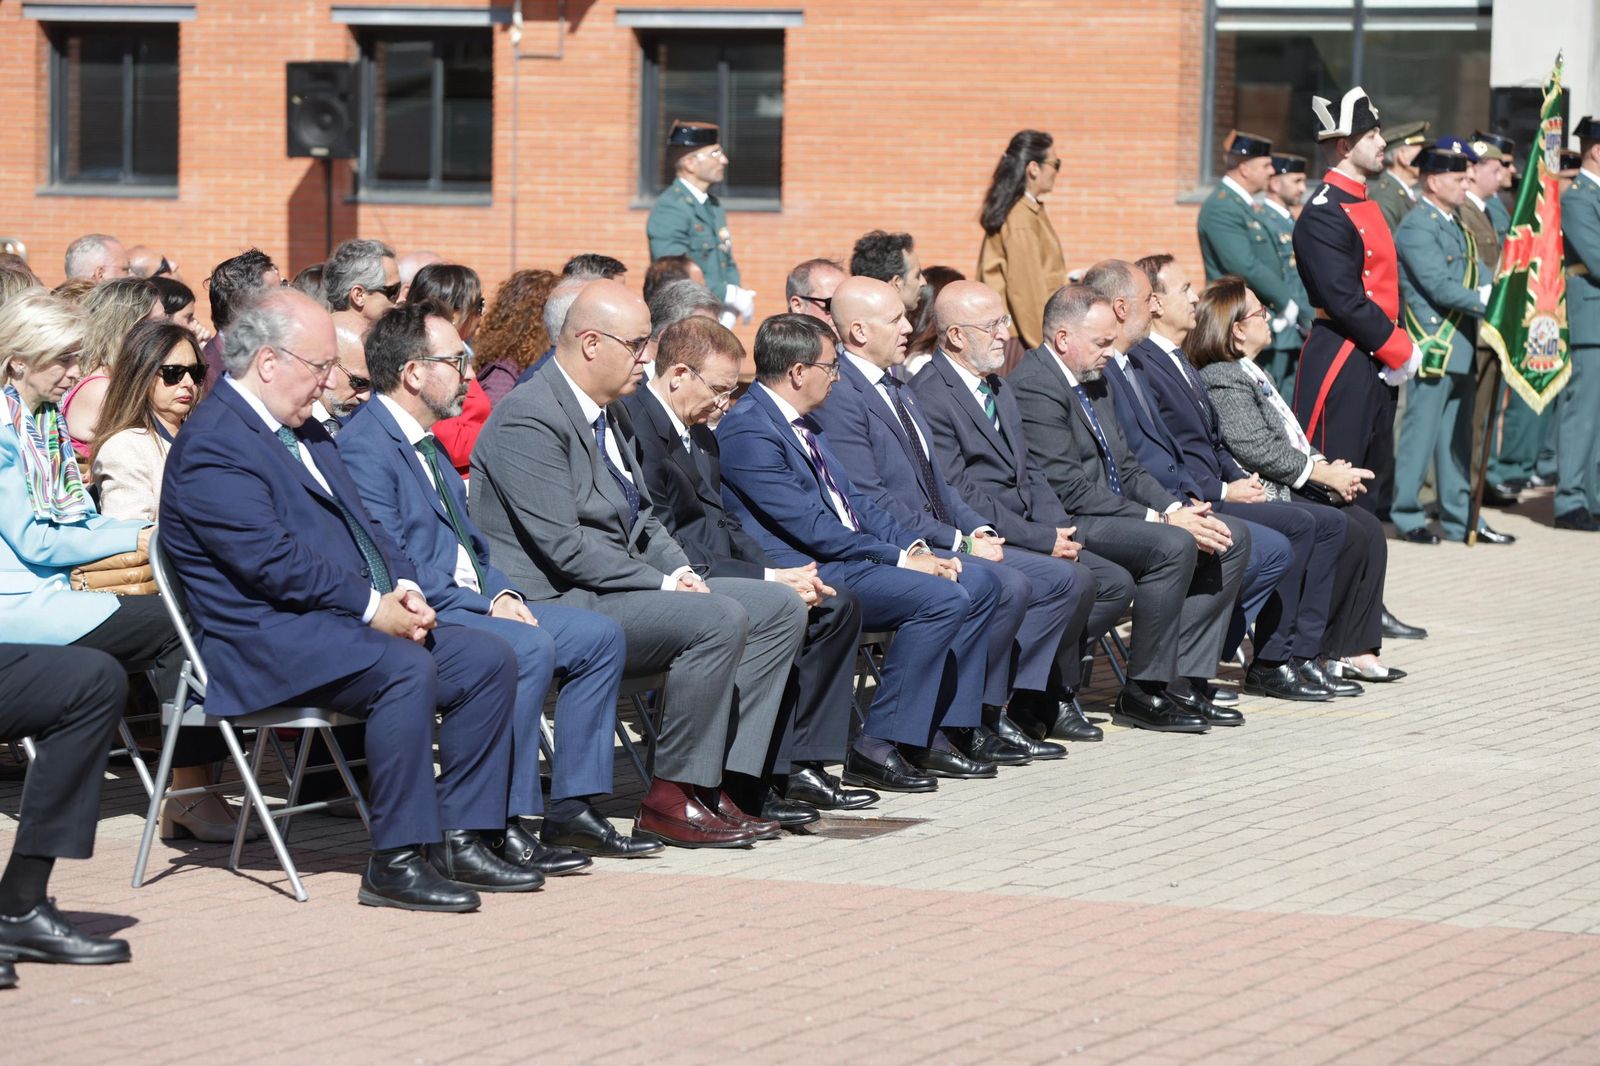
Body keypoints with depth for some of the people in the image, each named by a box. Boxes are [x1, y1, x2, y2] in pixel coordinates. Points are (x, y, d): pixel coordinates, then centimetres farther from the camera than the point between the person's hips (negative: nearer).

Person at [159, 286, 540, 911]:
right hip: (269, 639, -10)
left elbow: (361, 524, 21)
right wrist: (372, 606, -18)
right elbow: (271, 561, -21)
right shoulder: (211, 446, -13)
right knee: (406, 669, -33)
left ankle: (459, 838, -2)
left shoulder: (305, 432, 20)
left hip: (345, 621, 10)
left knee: (489, 660, -3)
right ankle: (396, 860, -26)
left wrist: (402, 588, 1)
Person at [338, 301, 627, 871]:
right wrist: (484, 607, -19)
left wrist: (502, 593, 3)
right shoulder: (365, 446, -14)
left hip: (472, 604, 10)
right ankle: (502, 826, -25)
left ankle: (572, 808, 3)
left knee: (598, 635, 3)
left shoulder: (423, 439, 19)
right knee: (530, 646, -31)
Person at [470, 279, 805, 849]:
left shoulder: (598, 412, 17)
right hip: (555, 604, -11)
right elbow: (563, 546, -22)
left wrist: (681, 573, 2)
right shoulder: (528, 419, -16)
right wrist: (663, 584, -18)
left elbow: (640, 519, 23)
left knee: (780, 608, 2)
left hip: (620, 584, 11)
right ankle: (672, 799, -18)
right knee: (720, 620, -28)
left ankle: (714, 785, -4)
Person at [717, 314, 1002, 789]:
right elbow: (811, 527, -19)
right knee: (942, 598, -25)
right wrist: (900, 559, -15)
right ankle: (876, 747, -20)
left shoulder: (802, 423, 17)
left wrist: (915, 546, 4)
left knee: (979, 587, 6)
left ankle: (932, 735, 4)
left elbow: (851, 501, 20)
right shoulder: (749, 431, -16)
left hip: (845, 553, 11)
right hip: (806, 571, -10)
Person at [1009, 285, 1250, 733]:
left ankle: (1185, 680, -2)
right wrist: (1162, 520, -20)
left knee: (1231, 537, 1)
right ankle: (1144, 693, -19)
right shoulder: (1035, 386, -16)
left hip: (1114, 512, 10)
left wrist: (1177, 508, -1)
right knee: (1174, 546, -31)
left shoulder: (1093, 380, 17)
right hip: (1068, 526, -10)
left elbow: (1126, 468, 19)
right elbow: (1069, 491, -21)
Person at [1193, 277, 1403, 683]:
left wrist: (1326, 465, 1)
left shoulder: (1248, 374, 20)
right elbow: (1259, 451, -20)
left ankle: (1355, 650, -4)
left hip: (1290, 487, 10)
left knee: (1370, 528, -2)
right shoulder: (1223, 380, -12)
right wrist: (1325, 475, -16)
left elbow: (1289, 438, 20)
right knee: (1348, 533, -21)